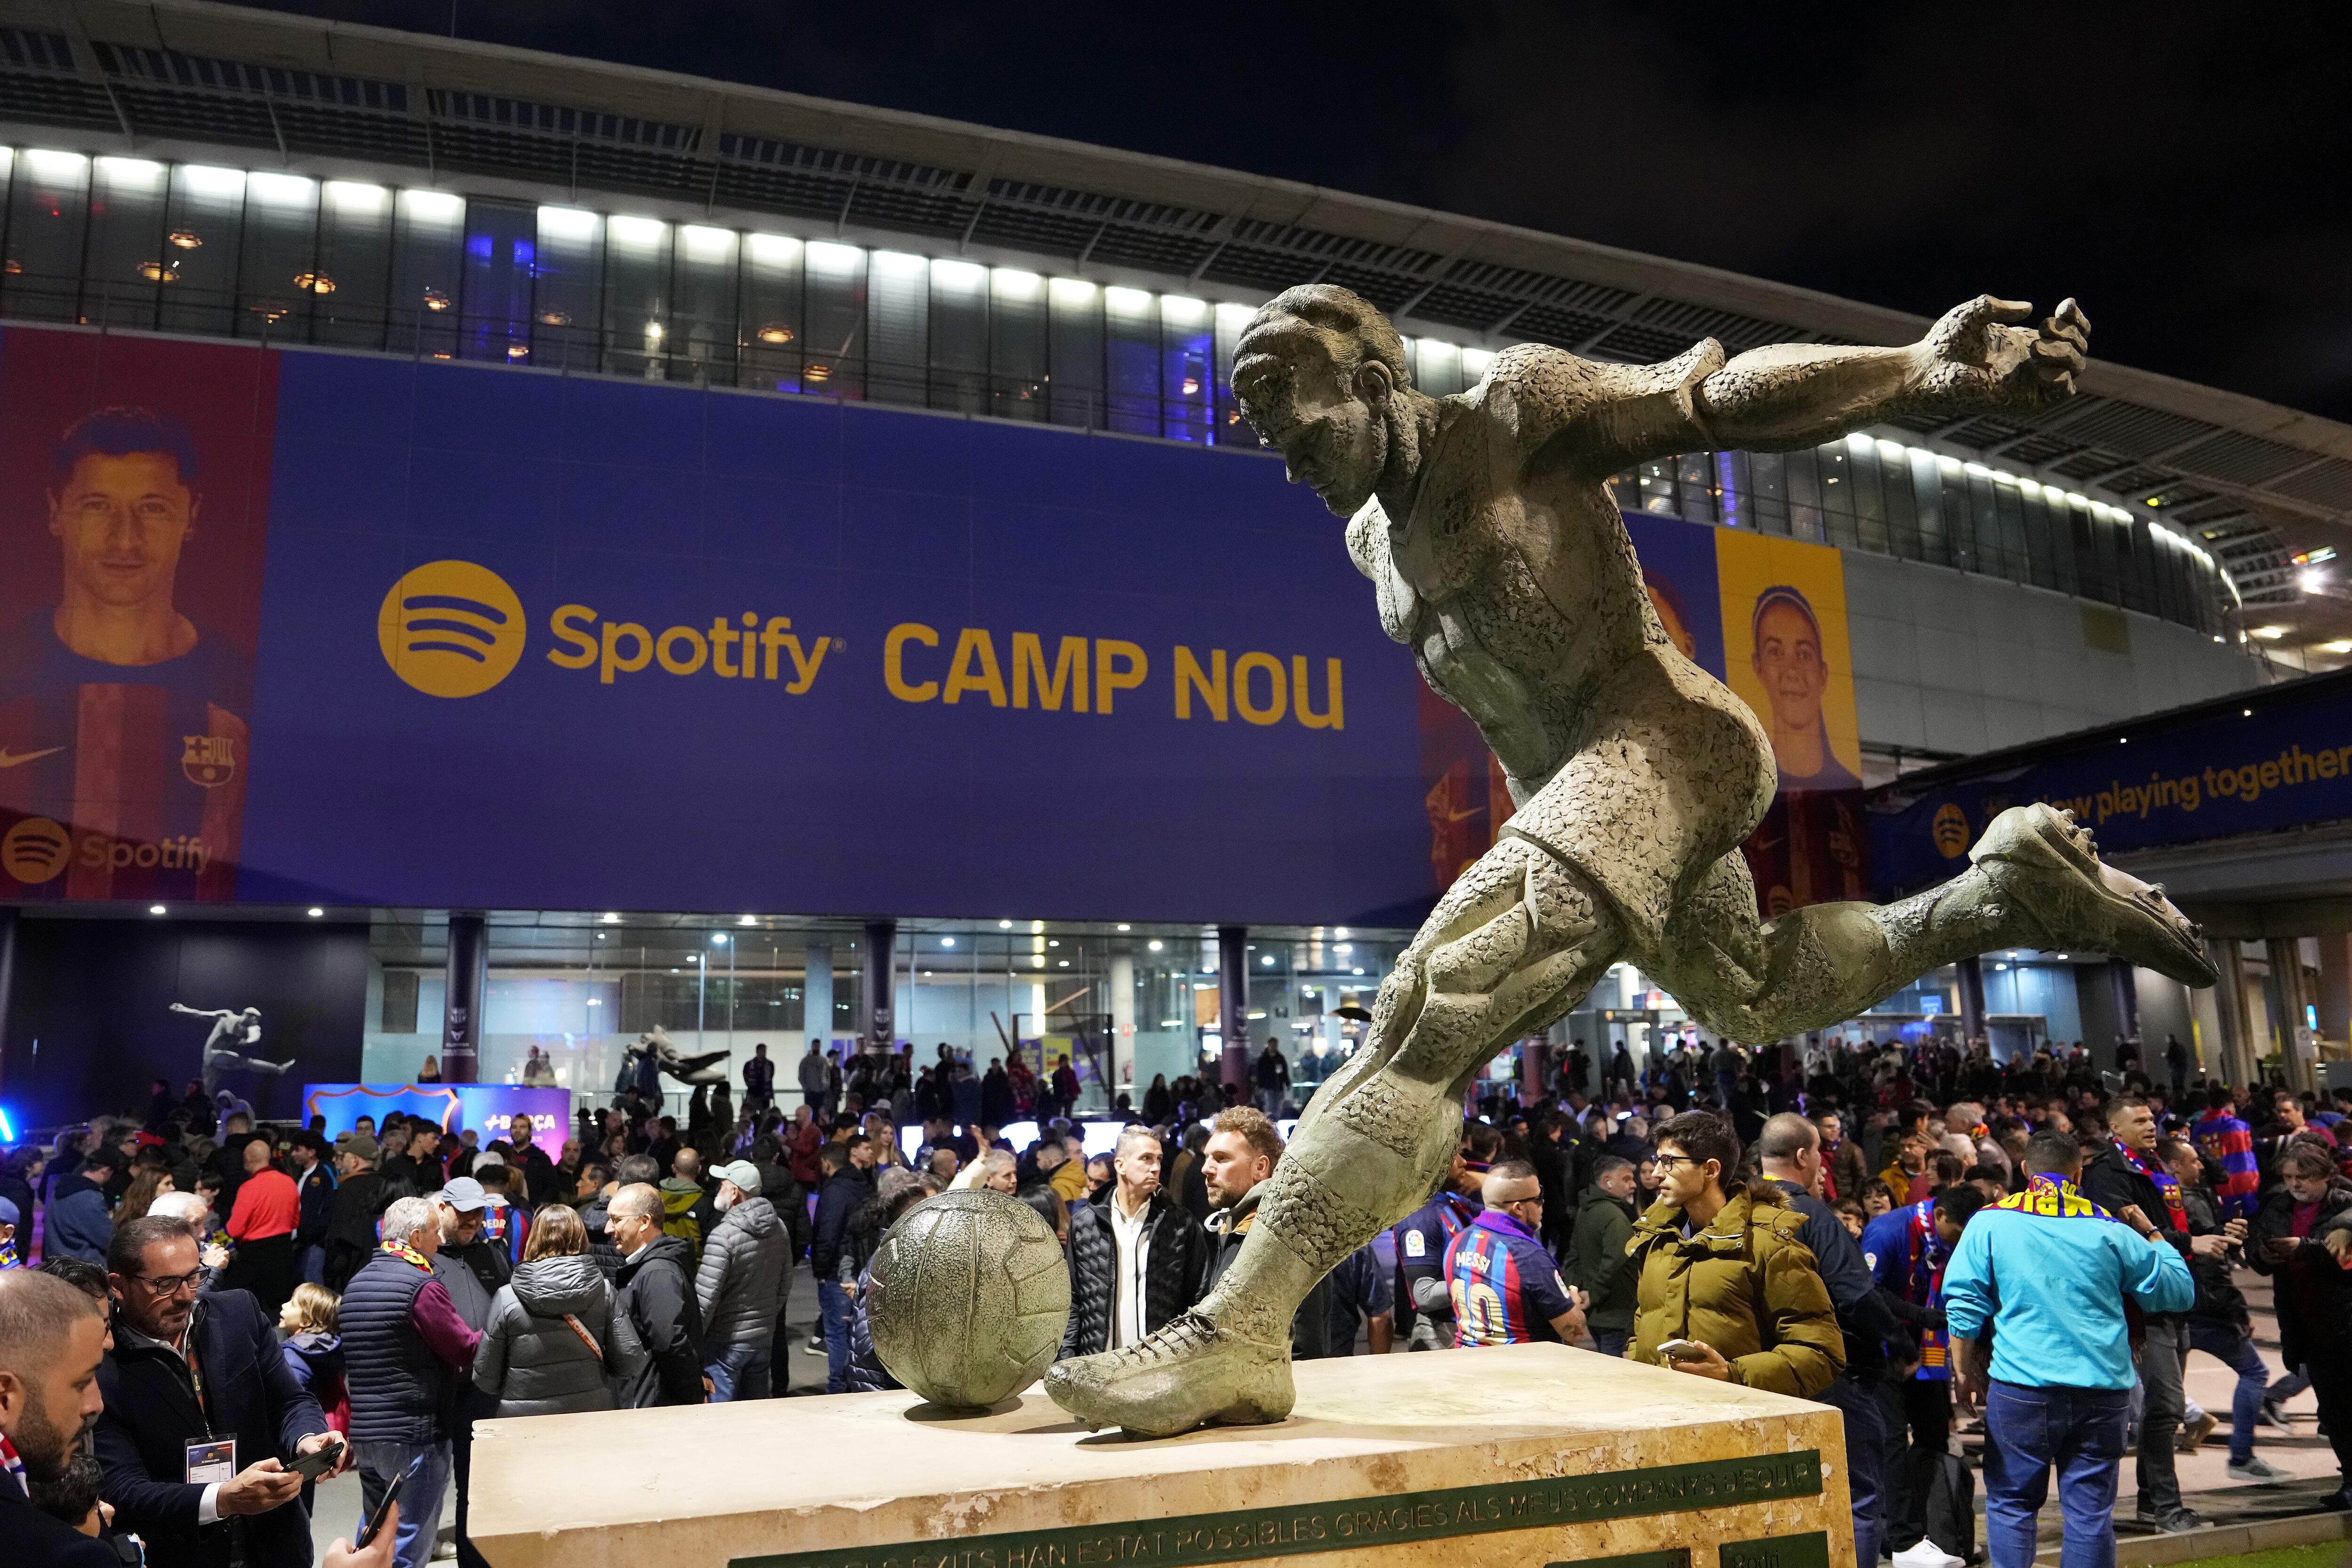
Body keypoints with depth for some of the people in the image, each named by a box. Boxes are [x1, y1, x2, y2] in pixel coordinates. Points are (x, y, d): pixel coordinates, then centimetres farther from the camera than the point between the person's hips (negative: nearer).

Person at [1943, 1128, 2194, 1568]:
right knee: (2091, 1508, 9)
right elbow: (2179, 1292, 12)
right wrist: (2151, 1234, 26)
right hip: (2101, 1388, 2)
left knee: (2011, 1503, 8)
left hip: (2021, 1385, -2)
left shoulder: (1990, 1222, 0)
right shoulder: (2110, 1230, 4)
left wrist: (1963, 1371, 6)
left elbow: (1963, 1303, -3)